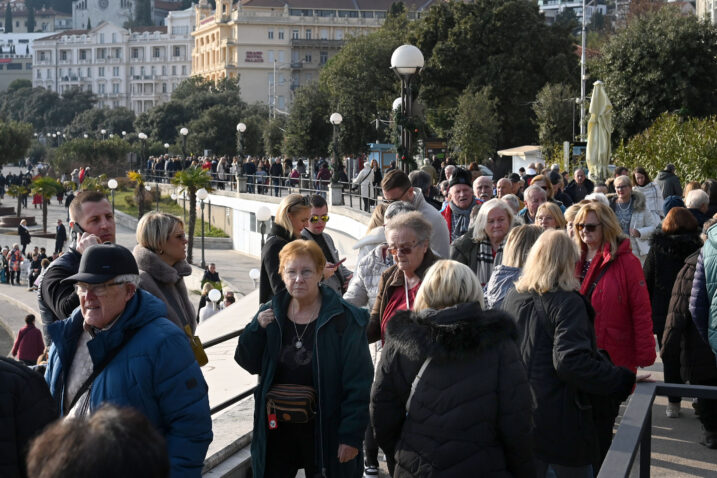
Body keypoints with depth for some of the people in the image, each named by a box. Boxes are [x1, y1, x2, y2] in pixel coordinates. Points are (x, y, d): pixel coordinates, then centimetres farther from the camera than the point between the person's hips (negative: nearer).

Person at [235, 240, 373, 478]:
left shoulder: (345, 318, -12)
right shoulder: (270, 313, 4)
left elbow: (358, 383, -12)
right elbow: (249, 364, 9)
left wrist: (351, 435, -15)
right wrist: (256, 328, -8)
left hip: (325, 430, -4)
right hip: (276, 428, 4)